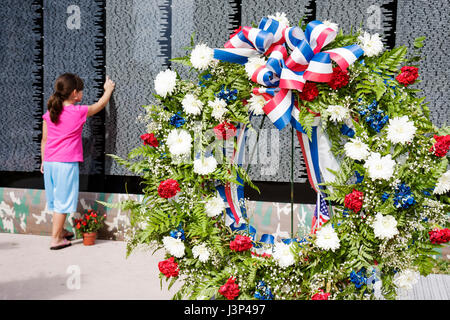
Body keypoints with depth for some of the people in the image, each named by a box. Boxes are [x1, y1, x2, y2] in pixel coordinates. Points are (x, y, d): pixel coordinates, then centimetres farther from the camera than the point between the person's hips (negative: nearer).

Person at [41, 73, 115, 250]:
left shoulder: (49, 113, 6)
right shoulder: (79, 112, -8)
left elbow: (44, 140, 11)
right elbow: (100, 104, 7)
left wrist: (44, 161, 20)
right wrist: (108, 89, 24)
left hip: (49, 162, 6)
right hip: (67, 163, -6)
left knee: (56, 200, 17)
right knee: (62, 201, 1)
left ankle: (60, 231, 34)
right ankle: (55, 239, 5)